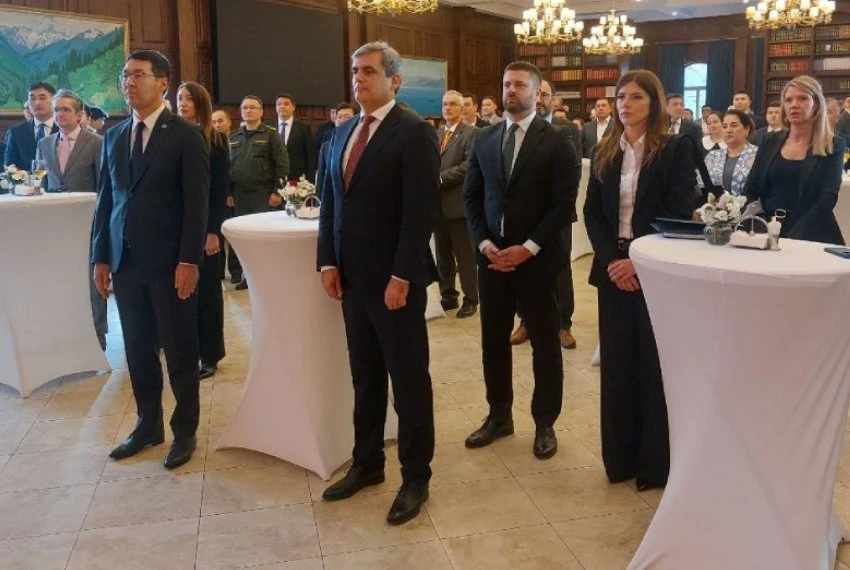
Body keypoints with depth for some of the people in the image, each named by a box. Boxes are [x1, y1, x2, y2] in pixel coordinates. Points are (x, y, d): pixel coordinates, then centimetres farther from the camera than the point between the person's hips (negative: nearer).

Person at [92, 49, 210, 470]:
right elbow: (105, 199, 13)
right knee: (138, 349, 12)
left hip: (169, 262, -5)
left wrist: (189, 260, -15)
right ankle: (148, 425, 27)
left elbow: (196, 203, -9)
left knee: (180, 350, 5)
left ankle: (185, 431, 19)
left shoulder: (185, 135, -4)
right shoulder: (114, 136, 13)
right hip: (124, 260, 5)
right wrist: (101, 257, 8)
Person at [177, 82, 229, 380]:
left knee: (207, 289, 6)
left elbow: (220, 189, -7)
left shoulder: (215, 139, -3)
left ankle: (209, 354, 15)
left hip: (205, 225, -3)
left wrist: (213, 231, -12)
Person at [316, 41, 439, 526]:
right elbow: (330, 202, 14)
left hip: (394, 279, -7)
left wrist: (401, 277, -19)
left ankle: (416, 478, 19)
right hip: (352, 277, 7)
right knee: (365, 376, 16)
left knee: (409, 380, 5)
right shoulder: (342, 134, 13)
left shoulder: (415, 133, -10)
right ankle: (367, 463, 31)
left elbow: (421, 211, -16)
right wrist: (329, 262, 5)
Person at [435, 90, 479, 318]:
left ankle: (470, 300, 9)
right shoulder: (435, 134, 17)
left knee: (465, 255, 1)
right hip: (438, 203, 7)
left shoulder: (471, 133, -4)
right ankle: (448, 296, 22)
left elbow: (469, 165, -16)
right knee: (443, 255, 12)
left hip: (458, 202, -6)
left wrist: (441, 178, -18)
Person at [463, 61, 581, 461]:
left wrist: (528, 248, -16)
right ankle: (499, 415, 27)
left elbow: (564, 203, -10)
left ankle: (545, 423, 21)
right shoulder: (484, 139, 9)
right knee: (493, 340, 11)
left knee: (544, 344, 6)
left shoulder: (557, 140, -4)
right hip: (492, 255, 4)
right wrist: (484, 243, -6)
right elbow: (471, 196, 9)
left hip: (537, 258, -4)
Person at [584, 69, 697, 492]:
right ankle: (620, 457, 21)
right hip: (613, 269, 4)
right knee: (616, 363, 8)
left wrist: (639, 261, -17)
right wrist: (610, 260, -9)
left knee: (655, 364, 2)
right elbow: (592, 213, 6)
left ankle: (656, 462, 17)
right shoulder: (604, 153, 10)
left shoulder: (676, 148, -2)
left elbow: (678, 213, -10)